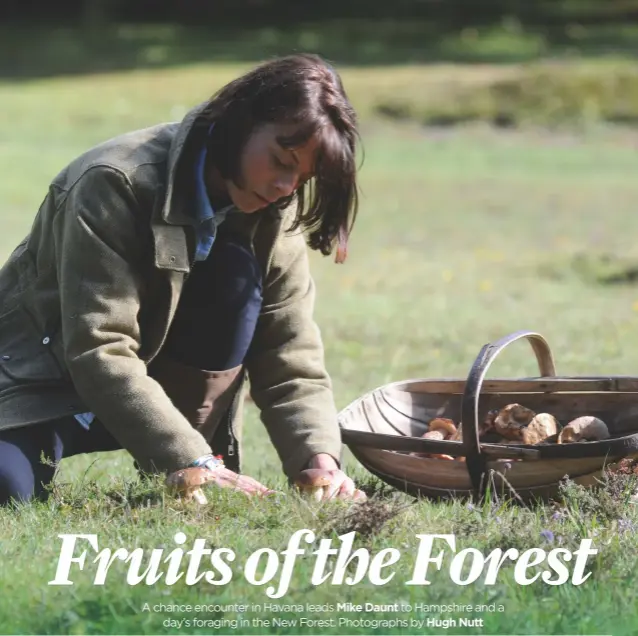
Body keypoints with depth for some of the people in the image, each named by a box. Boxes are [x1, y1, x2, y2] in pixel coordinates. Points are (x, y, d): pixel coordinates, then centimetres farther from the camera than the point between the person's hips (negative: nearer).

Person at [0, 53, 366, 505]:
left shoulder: (272, 214, -8)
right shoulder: (120, 183, -26)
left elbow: (292, 356, -11)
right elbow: (99, 353, -32)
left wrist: (319, 457, -30)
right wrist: (194, 463, -38)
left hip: (163, 382, 5)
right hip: (46, 375, -5)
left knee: (236, 276, -24)